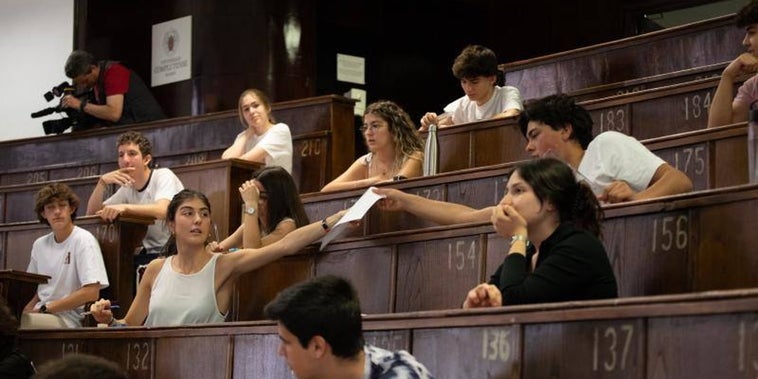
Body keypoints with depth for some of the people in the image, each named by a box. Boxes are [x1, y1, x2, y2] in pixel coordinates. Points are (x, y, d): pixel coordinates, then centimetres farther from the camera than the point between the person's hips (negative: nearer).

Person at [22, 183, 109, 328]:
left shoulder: (84, 240, -5)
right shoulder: (39, 245, 15)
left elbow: (91, 292, -14)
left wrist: (44, 308, -13)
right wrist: (25, 311, -3)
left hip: (69, 320, -6)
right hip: (42, 317, 6)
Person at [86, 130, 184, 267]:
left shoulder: (164, 176, -8)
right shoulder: (128, 188, 12)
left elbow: (163, 210, -28)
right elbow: (92, 213, 10)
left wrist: (124, 207, -40)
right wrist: (102, 182, -5)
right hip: (149, 253, 7)